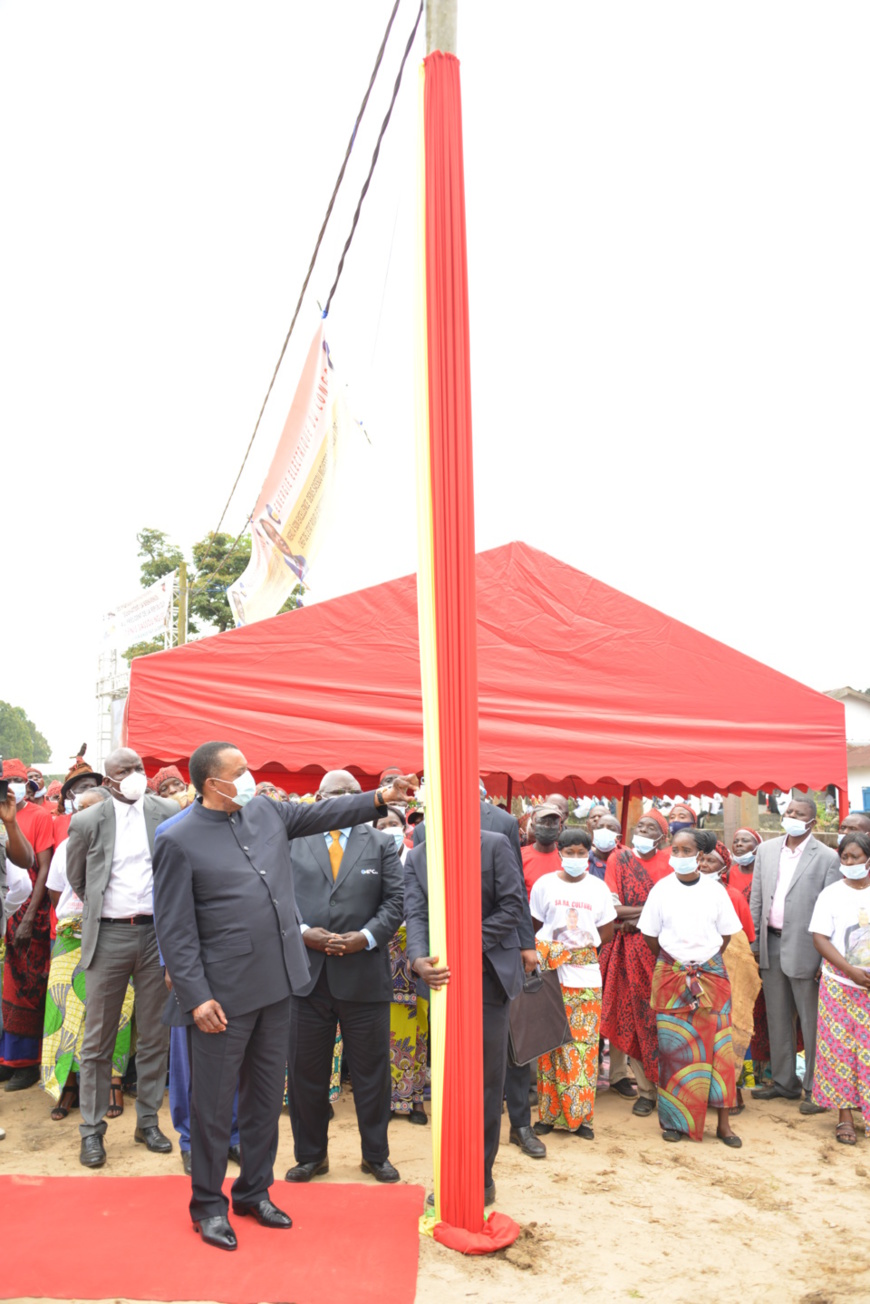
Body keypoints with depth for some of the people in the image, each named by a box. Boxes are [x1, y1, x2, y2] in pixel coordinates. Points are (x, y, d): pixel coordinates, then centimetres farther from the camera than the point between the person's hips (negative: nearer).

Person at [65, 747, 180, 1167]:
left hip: (157, 932, 1)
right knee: (98, 1040, 7)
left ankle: (148, 1121, 25)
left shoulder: (169, 814, -1)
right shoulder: (88, 822, -2)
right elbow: (77, 879, 12)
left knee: (155, 1036, 10)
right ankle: (92, 1130, 21)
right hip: (109, 935, -1)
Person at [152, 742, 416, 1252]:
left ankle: (255, 1191, 34)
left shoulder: (266, 811, 5)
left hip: (276, 983, 6)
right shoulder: (179, 841, -12)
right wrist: (196, 996, -15)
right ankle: (208, 1204, 27)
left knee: (268, 1094, 17)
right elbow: (175, 929, -11)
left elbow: (322, 812, 16)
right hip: (224, 991, -6)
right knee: (214, 1101, 7)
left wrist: (382, 797, 6)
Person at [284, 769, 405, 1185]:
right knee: (305, 1071, 11)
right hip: (307, 974, 0)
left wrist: (366, 937, -13)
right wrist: (303, 932, -13)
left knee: (371, 1070, 10)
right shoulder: (292, 843, 6)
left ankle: (376, 1155, 28)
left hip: (364, 975, 0)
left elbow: (396, 900, 0)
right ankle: (311, 1155, 29)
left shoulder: (382, 844, 6)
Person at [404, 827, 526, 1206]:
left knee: (487, 1080, 5)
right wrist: (418, 959, -24)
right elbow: (416, 914, -4)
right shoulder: (417, 856, 6)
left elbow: (514, 905, -7)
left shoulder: (495, 845, -4)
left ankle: (481, 1176, 18)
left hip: (489, 975, -3)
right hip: (442, 977, 3)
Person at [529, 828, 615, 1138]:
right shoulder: (545, 884, 2)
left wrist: (582, 941, -1)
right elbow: (534, 926, 7)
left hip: (585, 973, 1)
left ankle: (579, 1115, 12)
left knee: (584, 1042, 1)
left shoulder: (598, 887, 6)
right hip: (550, 973, -1)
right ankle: (549, 1113, 12)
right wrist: (554, 946, -5)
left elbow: (607, 932, 11)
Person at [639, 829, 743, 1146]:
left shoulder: (714, 889, 1)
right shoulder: (661, 889, -1)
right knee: (673, 1046, 1)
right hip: (671, 976, 0)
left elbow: (726, 933, 7)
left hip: (711, 974, 1)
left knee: (716, 1045, 0)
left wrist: (706, 961, 5)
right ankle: (675, 1119, 13)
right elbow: (649, 935, 4)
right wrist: (672, 962, 6)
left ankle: (723, 1122, 9)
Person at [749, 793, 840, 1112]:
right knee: (777, 1019, 16)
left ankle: (815, 1089, 17)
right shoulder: (766, 850, 7)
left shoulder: (827, 857, -8)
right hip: (771, 944, 5)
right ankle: (784, 1082, 29)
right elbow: (756, 897, 10)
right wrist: (753, 941, 6)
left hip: (804, 948, -5)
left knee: (811, 1022, 4)